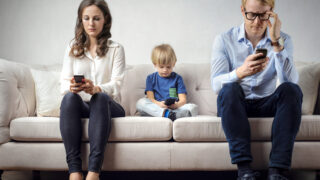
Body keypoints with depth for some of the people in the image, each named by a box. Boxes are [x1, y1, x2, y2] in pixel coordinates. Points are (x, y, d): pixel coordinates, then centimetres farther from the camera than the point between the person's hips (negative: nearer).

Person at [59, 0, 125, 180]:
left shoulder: (116, 49, 7)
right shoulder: (73, 49, 14)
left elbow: (116, 85, -7)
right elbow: (64, 82, 4)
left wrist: (95, 89, -30)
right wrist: (71, 87, -23)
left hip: (108, 106, -1)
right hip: (80, 106, 2)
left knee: (100, 97, -36)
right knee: (69, 97, -33)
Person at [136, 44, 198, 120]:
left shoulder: (177, 78, 12)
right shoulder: (151, 78, 13)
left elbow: (183, 100, 4)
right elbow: (150, 98, 1)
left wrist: (177, 105, -21)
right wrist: (159, 104, -23)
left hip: (175, 108, 0)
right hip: (156, 108, 0)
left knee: (194, 107, -26)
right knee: (140, 103, -29)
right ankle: (166, 113, -45)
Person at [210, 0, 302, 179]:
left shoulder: (282, 40, 1)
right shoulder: (224, 40, -3)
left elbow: (291, 81, -16)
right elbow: (216, 84, -16)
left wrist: (277, 43, -24)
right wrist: (241, 72, -37)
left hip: (267, 104, 2)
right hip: (236, 105, -1)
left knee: (292, 90, -27)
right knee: (230, 88, -32)